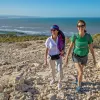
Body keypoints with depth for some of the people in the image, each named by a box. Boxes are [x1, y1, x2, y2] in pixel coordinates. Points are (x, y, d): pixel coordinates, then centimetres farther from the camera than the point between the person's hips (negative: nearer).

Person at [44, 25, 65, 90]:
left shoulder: (60, 38, -11)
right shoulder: (49, 40, -16)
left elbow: (63, 46, 5)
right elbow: (46, 50, -9)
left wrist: (63, 51, -14)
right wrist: (45, 60, -9)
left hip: (58, 57, 0)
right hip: (50, 57, 0)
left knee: (60, 70, -15)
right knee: (52, 69, 21)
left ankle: (60, 82, 11)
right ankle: (53, 79, 50)